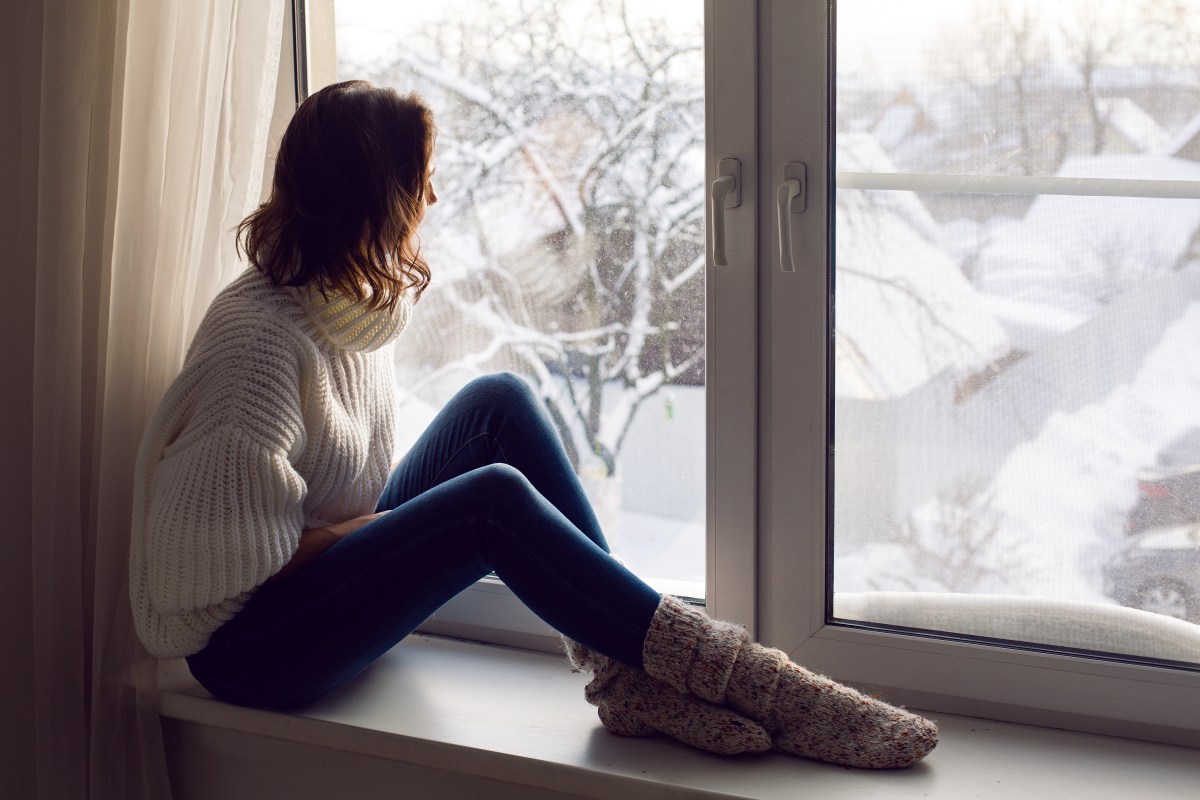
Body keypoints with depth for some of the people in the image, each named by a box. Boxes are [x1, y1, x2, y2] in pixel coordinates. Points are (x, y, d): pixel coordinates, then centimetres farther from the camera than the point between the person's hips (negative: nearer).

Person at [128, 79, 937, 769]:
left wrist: (380, 526, -3)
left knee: (500, 404, -6)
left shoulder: (365, 298, 3)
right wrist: (360, 527, -15)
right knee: (494, 502, -28)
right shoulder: (256, 336, -24)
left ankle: (630, 673, -16)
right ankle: (737, 679, -25)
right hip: (249, 643, -9)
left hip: (340, 561, 9)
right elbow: (214, 555, -25)